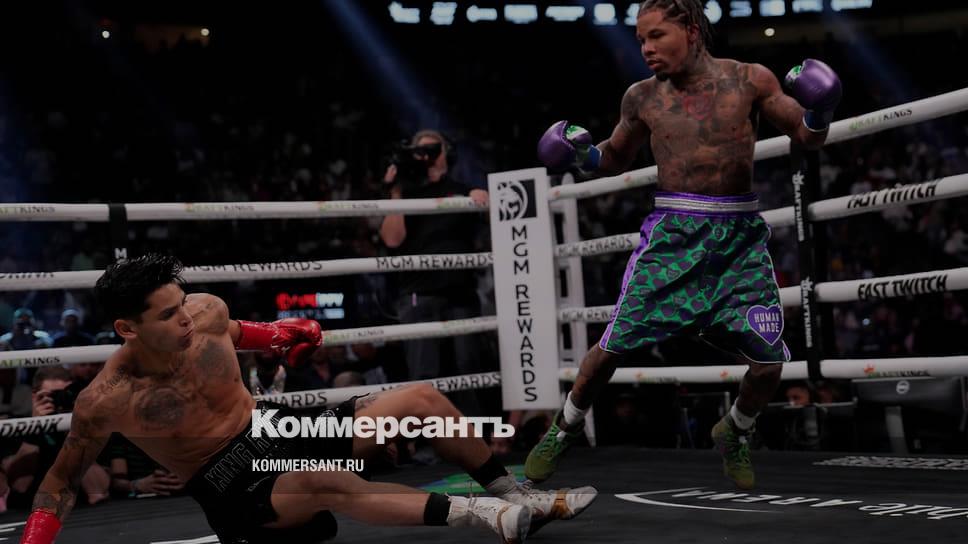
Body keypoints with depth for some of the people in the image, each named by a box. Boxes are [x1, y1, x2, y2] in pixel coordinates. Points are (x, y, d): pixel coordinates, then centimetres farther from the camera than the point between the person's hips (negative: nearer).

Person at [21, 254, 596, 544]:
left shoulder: (206, 311, -8)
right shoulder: (106, 401, -19)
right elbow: (62, 481, -6)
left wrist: (277, 335, 15)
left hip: (279, 430, 6)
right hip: (232, 487, -6)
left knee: (423, 399, -5)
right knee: (330, 486, -40)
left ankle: (517, 496, 6)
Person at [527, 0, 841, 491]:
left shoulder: (749, 81, -1)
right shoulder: (642, 97, 4)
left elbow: (807, 139, 8)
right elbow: (617, 158, 21)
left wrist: (817, 114, -14)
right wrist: (582, 156, 0)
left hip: (739, 235, 0)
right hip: (672, 233, 0)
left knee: (768, 361, -5)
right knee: (612, 346, -6)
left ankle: (734, 433, 27)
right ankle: (565, 427, 22)